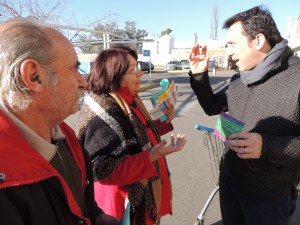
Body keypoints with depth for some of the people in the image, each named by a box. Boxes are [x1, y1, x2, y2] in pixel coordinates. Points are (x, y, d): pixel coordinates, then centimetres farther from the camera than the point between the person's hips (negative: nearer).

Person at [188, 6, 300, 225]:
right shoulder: (238, 80, 2)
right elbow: (212, 107, 11)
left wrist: (267, 146, -34)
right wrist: (199, 75, -1)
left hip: (270, 194, -6)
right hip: (229, 179, 6)